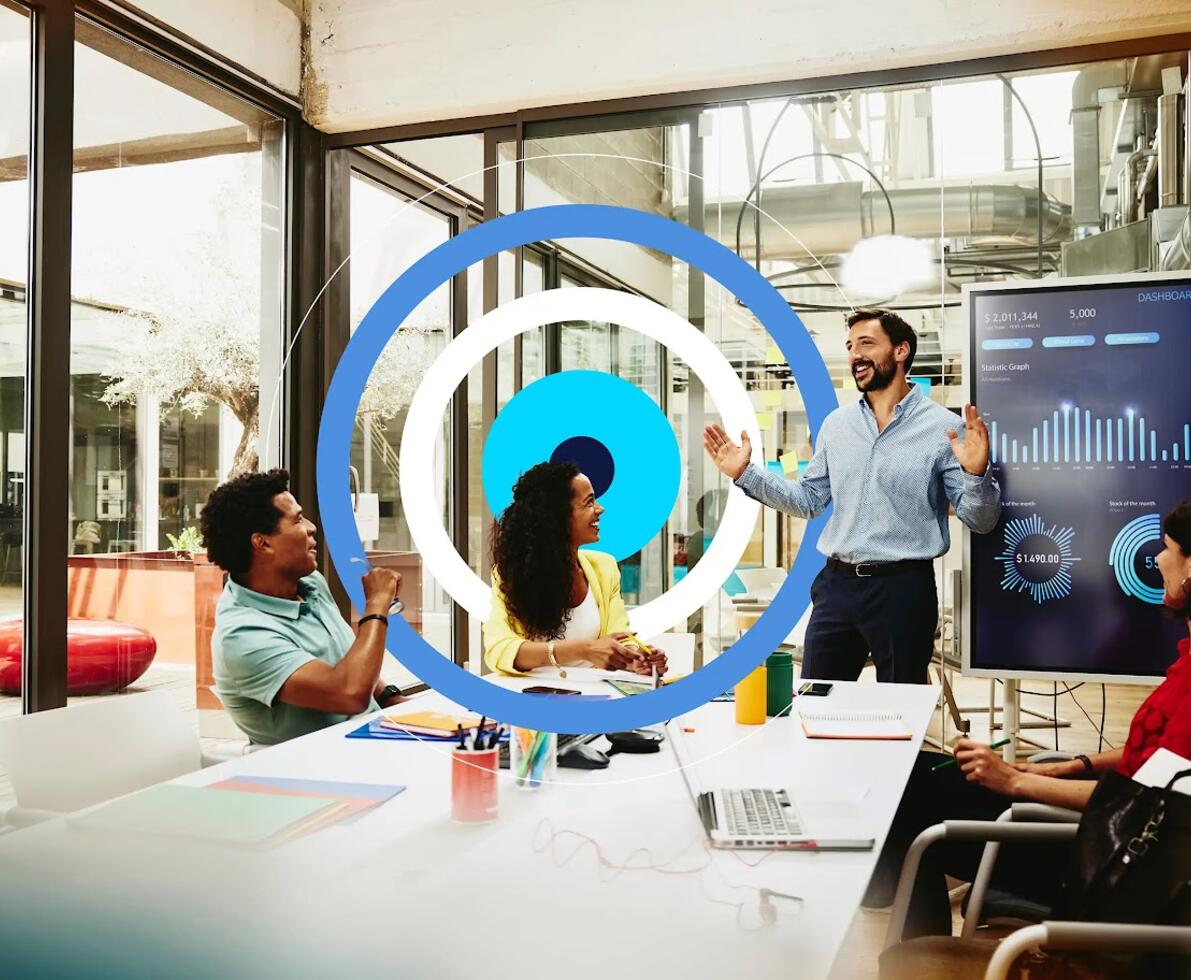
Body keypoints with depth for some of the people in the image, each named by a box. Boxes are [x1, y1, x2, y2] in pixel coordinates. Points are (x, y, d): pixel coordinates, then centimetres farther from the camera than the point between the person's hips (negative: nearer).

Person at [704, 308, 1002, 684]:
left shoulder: (943, 427, -7)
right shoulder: (836, 423, 7)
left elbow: (980, 521, -7)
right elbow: (809, 499, 14)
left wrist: (976, 473, -27)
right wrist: (746, 473, 5)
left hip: (903, 590, -4)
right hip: (836, 584, 4)